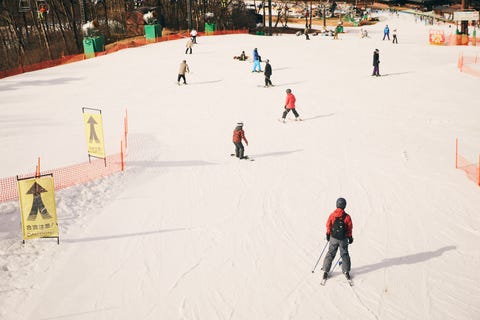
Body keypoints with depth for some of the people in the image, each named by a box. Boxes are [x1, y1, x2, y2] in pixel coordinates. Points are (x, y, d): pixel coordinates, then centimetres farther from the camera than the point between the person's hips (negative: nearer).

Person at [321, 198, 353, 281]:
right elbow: (349, 228, -4)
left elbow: (328, 226, -1)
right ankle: (346, 271, 16)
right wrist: (350, 237, 10)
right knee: (344, 254, 14)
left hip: (333, 238, 1)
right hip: (343, 239, 0)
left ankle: (325, 271, 11)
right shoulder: (347, 217, -12)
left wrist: (328, 235, 15)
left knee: (330, 254, 11)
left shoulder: (332, 215, -10)